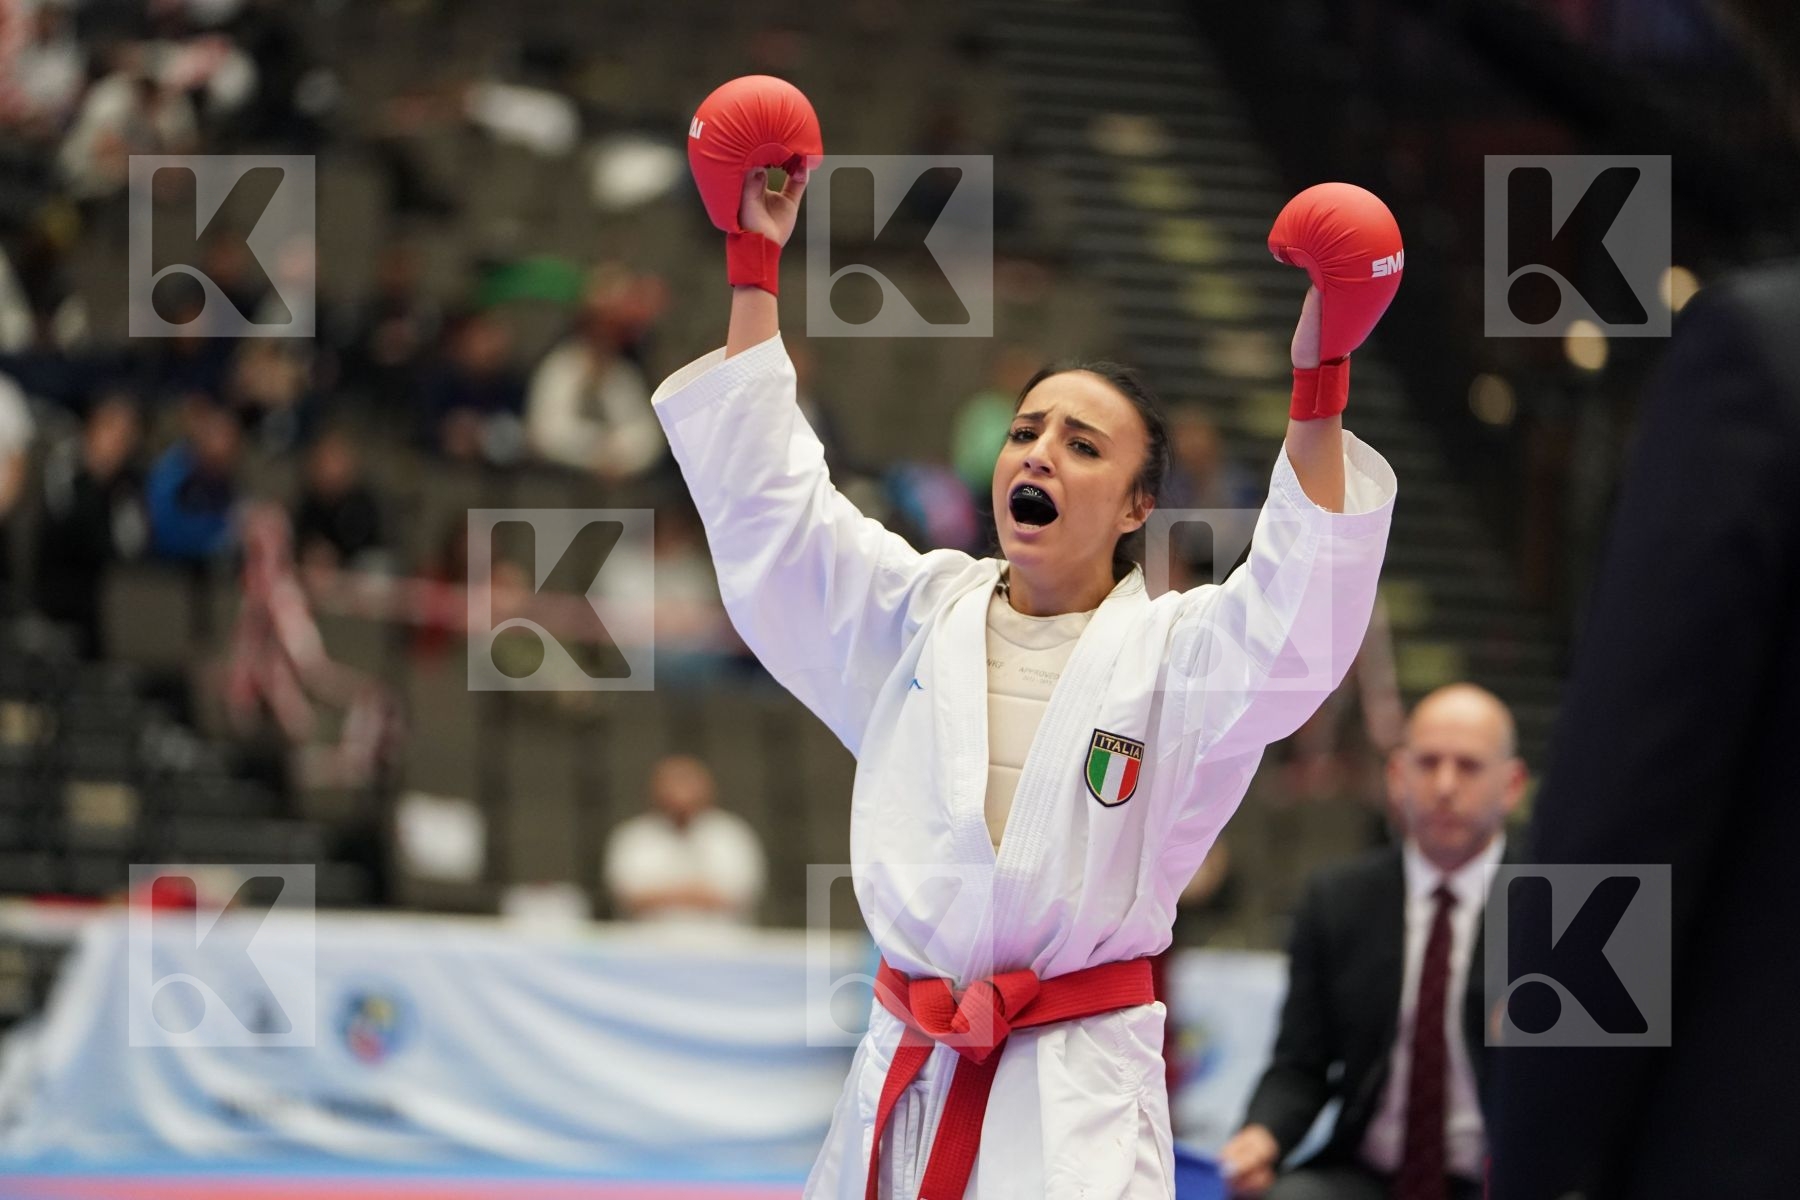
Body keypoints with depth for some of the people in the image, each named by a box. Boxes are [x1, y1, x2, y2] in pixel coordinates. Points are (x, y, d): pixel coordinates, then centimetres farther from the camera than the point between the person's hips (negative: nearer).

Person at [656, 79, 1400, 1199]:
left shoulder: (1171, 648, 1)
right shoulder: (917, 616, 12)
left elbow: (1296, 629, -17)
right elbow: (770, 506, 8)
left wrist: (1318, 391, -27)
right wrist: (753, 260, 4)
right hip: (905, 1078, 4)